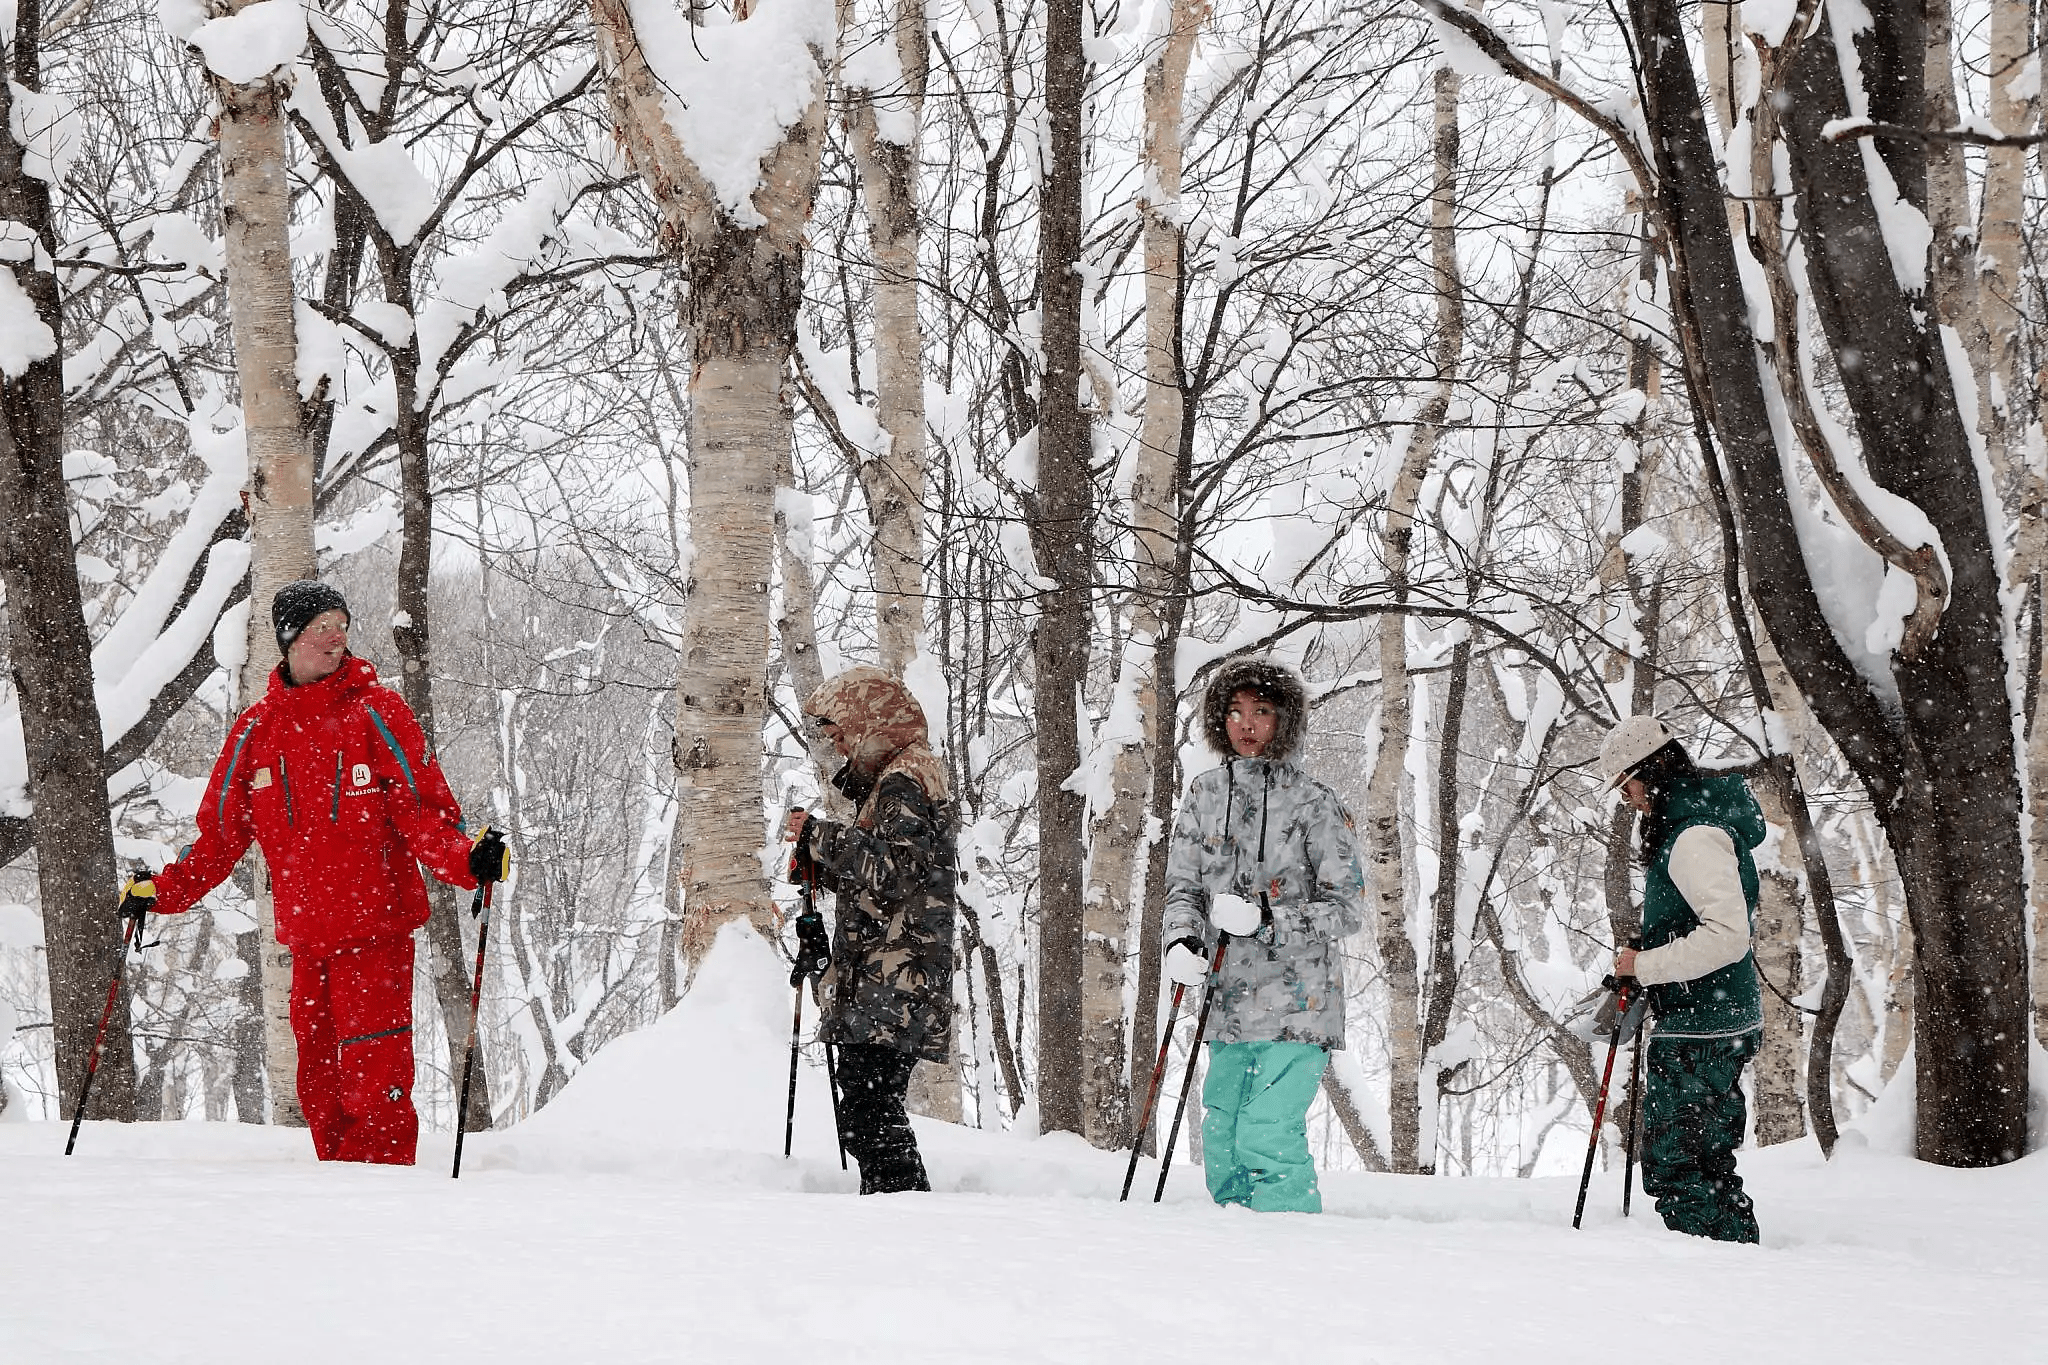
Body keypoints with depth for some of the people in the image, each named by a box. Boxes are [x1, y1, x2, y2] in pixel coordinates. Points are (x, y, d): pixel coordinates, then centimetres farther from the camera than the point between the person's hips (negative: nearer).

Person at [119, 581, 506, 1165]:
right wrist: (162, 891, 7)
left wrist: (467, 857, -23)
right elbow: (220, 834, 16)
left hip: (376, 931, -4)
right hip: (306, 938, 4)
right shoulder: (256, 730, 9)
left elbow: (426, 811, -5)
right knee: (320, 1089, 8)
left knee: (375, 1080, -10)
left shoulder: (376, 713, -1)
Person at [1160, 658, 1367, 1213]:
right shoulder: (1204, 794, 9)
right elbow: (1183, 885, 12)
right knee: (1221, 1142, 10)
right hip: (1230, 1002, 6)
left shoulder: (1314, 803, -5)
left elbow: (1348, 909, -6)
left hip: (1297, 1004, -6)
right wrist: (1183, 941, -10)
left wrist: (1266, 918, -19)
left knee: (1266, 1137, -16)